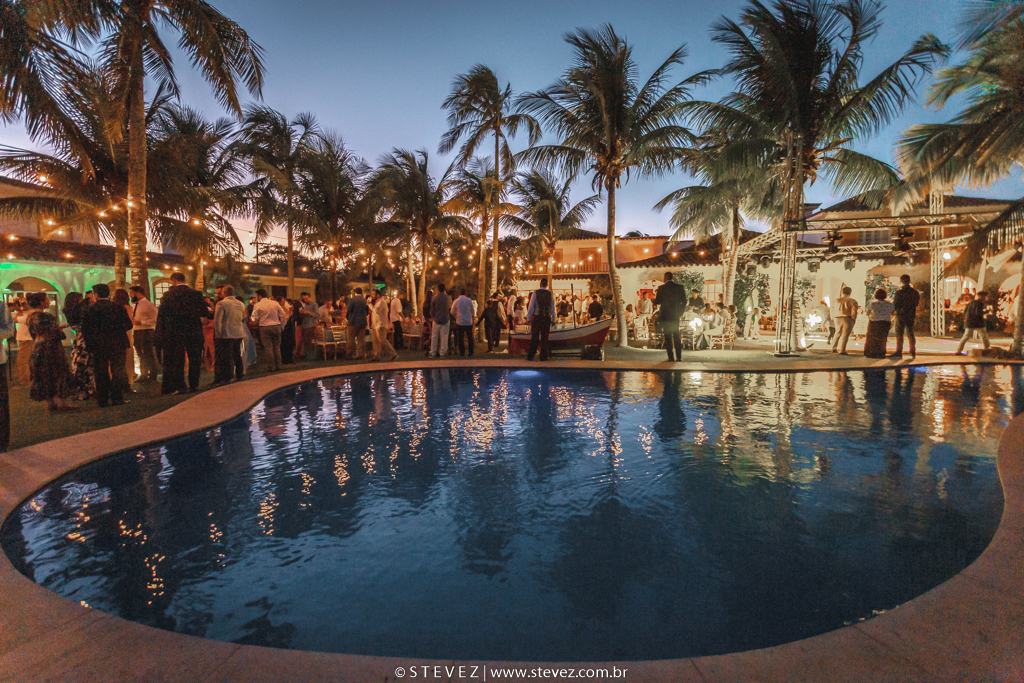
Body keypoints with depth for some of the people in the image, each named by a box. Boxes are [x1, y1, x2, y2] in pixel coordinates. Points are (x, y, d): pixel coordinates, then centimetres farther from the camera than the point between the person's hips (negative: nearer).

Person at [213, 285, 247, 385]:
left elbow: (217, 320, -14)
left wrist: (218, 334, -9)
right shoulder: (241, 304, 10)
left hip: (226, 335, -6)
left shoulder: (221, 304, -10)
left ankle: (226, 379, 1)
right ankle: (239, 376, 22)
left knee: (225, 357, -1)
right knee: (237, 356, 15)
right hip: (239, 334, 6)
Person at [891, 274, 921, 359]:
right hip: (911, 315, 5)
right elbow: (917, 303, 12)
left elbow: (895, 304, -12)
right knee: (910, 333, 13)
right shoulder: (914, 292, 5)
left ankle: (899, 352, -6)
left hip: (901, 315, -5)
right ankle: (913, 352, 16)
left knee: (899, 333, -3)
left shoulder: (899, 291, -12)